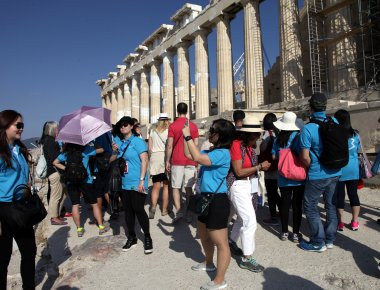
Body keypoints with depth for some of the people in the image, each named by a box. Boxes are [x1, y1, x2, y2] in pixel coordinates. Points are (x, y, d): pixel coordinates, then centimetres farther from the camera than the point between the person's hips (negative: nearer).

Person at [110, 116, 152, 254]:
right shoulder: (118, 142, 12)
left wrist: (142, 180, -19)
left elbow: (144, 161, -12)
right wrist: (114, 152, -6)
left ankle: (147, 237, 13)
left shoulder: (138, 141, -6)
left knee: (138, 209, -4)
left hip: (136, 184, -6)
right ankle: (131, 237, 28)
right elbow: (111, 161, 15)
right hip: (123, 183, 6)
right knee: (128, 210, 13)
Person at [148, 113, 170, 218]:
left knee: (156, 186, 10)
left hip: (154, 157, 3)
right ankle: (164, 209, 12)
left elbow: (149, 147, 11)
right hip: (165, 156, -3)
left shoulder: (153, 130, 11)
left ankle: (153, 206, -8)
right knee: (166, 185, 7)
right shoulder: (168, 130, -1)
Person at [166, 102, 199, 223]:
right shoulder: (193, 126, 4)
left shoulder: (172, 126, -3)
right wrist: (195, 162, 15)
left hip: (177, 161, -2)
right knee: (189, 188, 8)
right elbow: (196, 145, 6)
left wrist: (167, 161, 4)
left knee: (176, 187, 7)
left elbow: (169, 146, -5)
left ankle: (178, 211, -2)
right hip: (190, 161, 2)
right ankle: (189, 214, 11)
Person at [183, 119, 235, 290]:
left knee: (221, 243, 3)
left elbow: (197, 157, -28)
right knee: (203, 234, 27)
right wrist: (186, 136, 6)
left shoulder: (222, 153, -20)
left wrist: (188, 136, -19)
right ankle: (209, 263, 49)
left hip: (217, 201, -11)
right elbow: (189, 155, 15)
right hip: (207, 199, 11)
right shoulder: (212, 151, 11)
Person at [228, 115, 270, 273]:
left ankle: (231, 242, 43)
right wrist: (259, 167, -19)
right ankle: (246, 258, 7)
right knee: (250, 221, -7)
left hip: (249, 185, 9)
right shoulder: (236, 145, -19)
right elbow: (239, 172, -21)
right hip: (238, 186, -9)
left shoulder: (250, 146, 5)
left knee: (243, 218, 21)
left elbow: (250, 166, 8)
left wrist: (262, 164, -5)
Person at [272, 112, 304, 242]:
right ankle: (296, 233, 15)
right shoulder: (298, 136, -10)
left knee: (284, 204, 10)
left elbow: (274, 156, 1)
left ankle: (284, 232, 19)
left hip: (283, 178, 2)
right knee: (297, 204, 7)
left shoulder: (278, 138, -2)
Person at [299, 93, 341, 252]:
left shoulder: (307, 128, -20)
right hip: (335, 173, 6)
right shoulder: (335, 123, -1)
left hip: (317, 175, -6)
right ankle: (330, 239, 31)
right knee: (331, 205, 18)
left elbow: (305, 157, -19)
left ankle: (318, 242, 17)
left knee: (310, 207, 9)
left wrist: (312, 168, -1)